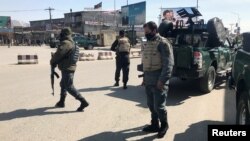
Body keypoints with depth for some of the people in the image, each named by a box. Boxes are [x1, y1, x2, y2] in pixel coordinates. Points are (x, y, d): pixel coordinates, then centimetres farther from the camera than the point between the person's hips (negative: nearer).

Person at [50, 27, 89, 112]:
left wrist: (52, 62, -5)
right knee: (63, 85, 21)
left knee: (69, 87, -8)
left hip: (67, 69, -10)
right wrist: (56, 62, 9)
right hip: (70, 67, 10)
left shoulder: (65, 43, -17)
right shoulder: (71, 43, 15)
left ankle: (83, 102, -10)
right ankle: (61, 102, 33)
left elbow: (59, 54, -23)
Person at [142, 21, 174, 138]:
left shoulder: (163, 43, -12)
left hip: (158, 81, -8)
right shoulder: (148, 43, 14)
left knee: (159, 106, -1)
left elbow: (168, 64, -18)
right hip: (149, 81, 8)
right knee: (151, 105, 15)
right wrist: (144, 77, 19)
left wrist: (162, 80, -22)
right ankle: (154, 125, 31)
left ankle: (164, 126, 21)